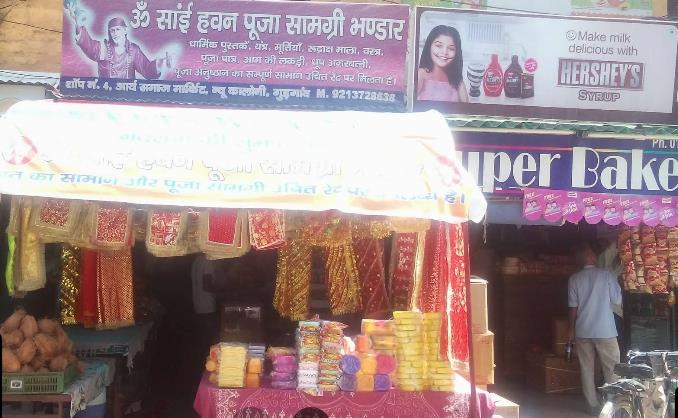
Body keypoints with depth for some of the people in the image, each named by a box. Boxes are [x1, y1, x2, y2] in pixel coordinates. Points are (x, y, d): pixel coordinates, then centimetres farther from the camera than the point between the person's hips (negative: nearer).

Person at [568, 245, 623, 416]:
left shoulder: (574, 279, 0)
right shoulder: (606, 275, -5)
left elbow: (573, 306, 0)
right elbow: (617, 300, -1)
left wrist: (571, 329, 9)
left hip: (582, 331, 2)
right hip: (605, 330, -2)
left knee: (587, 369, 7)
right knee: (611, 368, 6)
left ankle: (593, 406, 9)